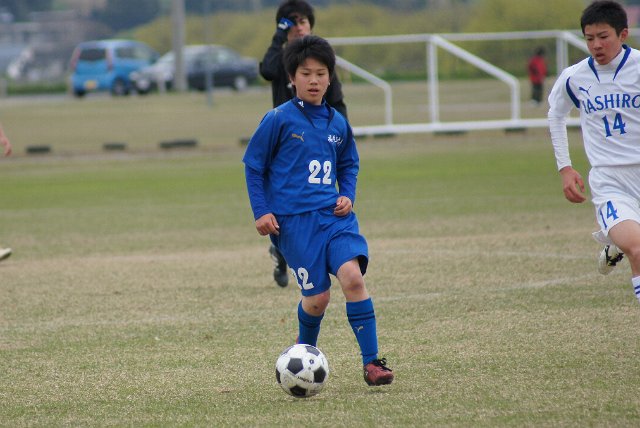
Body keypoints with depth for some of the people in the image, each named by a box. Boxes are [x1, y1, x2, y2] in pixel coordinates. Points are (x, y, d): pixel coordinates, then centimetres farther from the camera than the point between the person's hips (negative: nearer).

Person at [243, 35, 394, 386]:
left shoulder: (337, 124, 11)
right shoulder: (279, 120, -3)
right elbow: (253, 165, 3)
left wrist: (347, 196, 7)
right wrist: (261, 212, -4)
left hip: (333, 214, 3)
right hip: (294, 221, -3)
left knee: (352, 275, -19)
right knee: (317, 296, -5)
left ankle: (371, 362, -15)